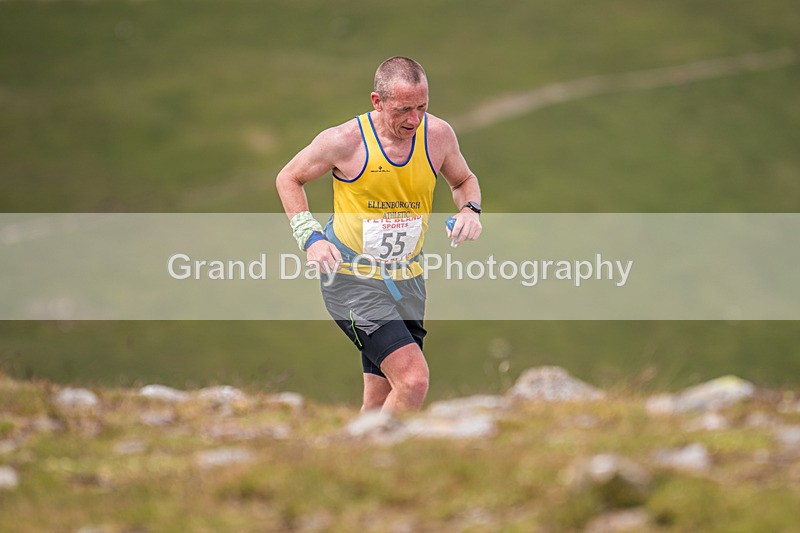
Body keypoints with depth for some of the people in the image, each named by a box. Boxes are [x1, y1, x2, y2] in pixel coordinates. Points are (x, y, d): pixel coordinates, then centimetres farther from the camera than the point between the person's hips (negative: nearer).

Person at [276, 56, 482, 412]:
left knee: (381, 402, 7)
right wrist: (310, 237, -11)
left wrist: (469, 211, -5)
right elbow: (288, 178, 2)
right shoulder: (345, 140, -15)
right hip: (352, 278, -5)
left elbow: (464, 181, 17)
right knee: (414, 379, -21)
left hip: (407, 281, 5)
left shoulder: (438, 134, -4)